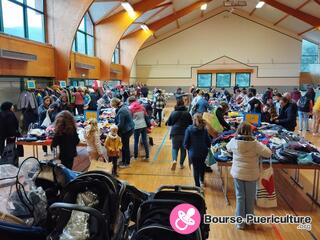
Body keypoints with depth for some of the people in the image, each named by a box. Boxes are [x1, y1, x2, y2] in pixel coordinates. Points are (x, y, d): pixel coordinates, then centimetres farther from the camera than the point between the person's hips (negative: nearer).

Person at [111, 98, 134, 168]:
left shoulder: (121, 111, -26)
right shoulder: (124, 107, 5)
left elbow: (120, 124, -22)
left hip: (126, 130, -10)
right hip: (129, 128, 10)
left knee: (125, 146, 4)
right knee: (124, 146, 19)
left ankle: (127, 163, 18)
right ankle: (123, 161, 32)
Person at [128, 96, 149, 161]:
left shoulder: (130, 108, -4)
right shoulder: (141, 106, 8)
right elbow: (146, 115, 14)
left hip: (137, 126, -4)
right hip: (144, 125, 4)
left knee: (136, 141, 6)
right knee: (145, 141, 8)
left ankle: (135, 156, 16)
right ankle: (147, 156, 12)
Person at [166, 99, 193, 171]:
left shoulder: (173, 113, 0)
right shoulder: (187, 113, -2)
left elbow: (168, 123, 7)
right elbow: (191, 123, 4)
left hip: (175, 133, 0)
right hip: (185, 133, 0)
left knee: (175, 148, 8)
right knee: (183, 149, 13)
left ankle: (174, 160, -17)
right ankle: (181, 164, 18)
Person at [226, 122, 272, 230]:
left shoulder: (234, 141, -10)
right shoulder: (255, 143, -18)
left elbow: (228, 148, 11)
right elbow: (268, 153, -11)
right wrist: (260, 144, 3)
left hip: (237, 173, 2)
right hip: (251, 174, -1)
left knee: (240, 197, 13)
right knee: (250, 197, 16)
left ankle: (240, 222, 20)